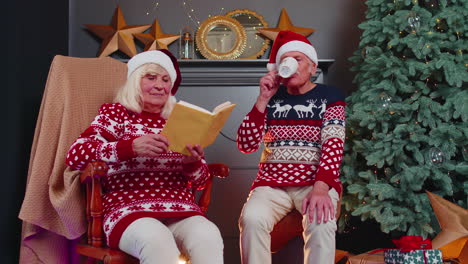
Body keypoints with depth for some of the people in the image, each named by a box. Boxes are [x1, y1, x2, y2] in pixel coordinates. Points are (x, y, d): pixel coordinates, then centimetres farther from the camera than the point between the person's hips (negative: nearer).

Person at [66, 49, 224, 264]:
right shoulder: (115, 113, 10)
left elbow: (199, 181, 18)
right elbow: (75, 155, -7)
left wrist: (192, 163, -7)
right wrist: (131, 146, -21)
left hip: (181, 212, 3)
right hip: (129, 211, -3)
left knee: (208, 236, -31)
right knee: (158, 241, -37)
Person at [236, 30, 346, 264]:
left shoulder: (329, 96, 4)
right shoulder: (272, 97, 11)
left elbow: (333, 145, -10)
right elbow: (246, 145, 2)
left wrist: (320, 187, -27)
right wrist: (263, 99, -5)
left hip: (315, 181, -2)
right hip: (273, 180, 2)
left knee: (321, 223, -35)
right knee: (251, 219, -30)